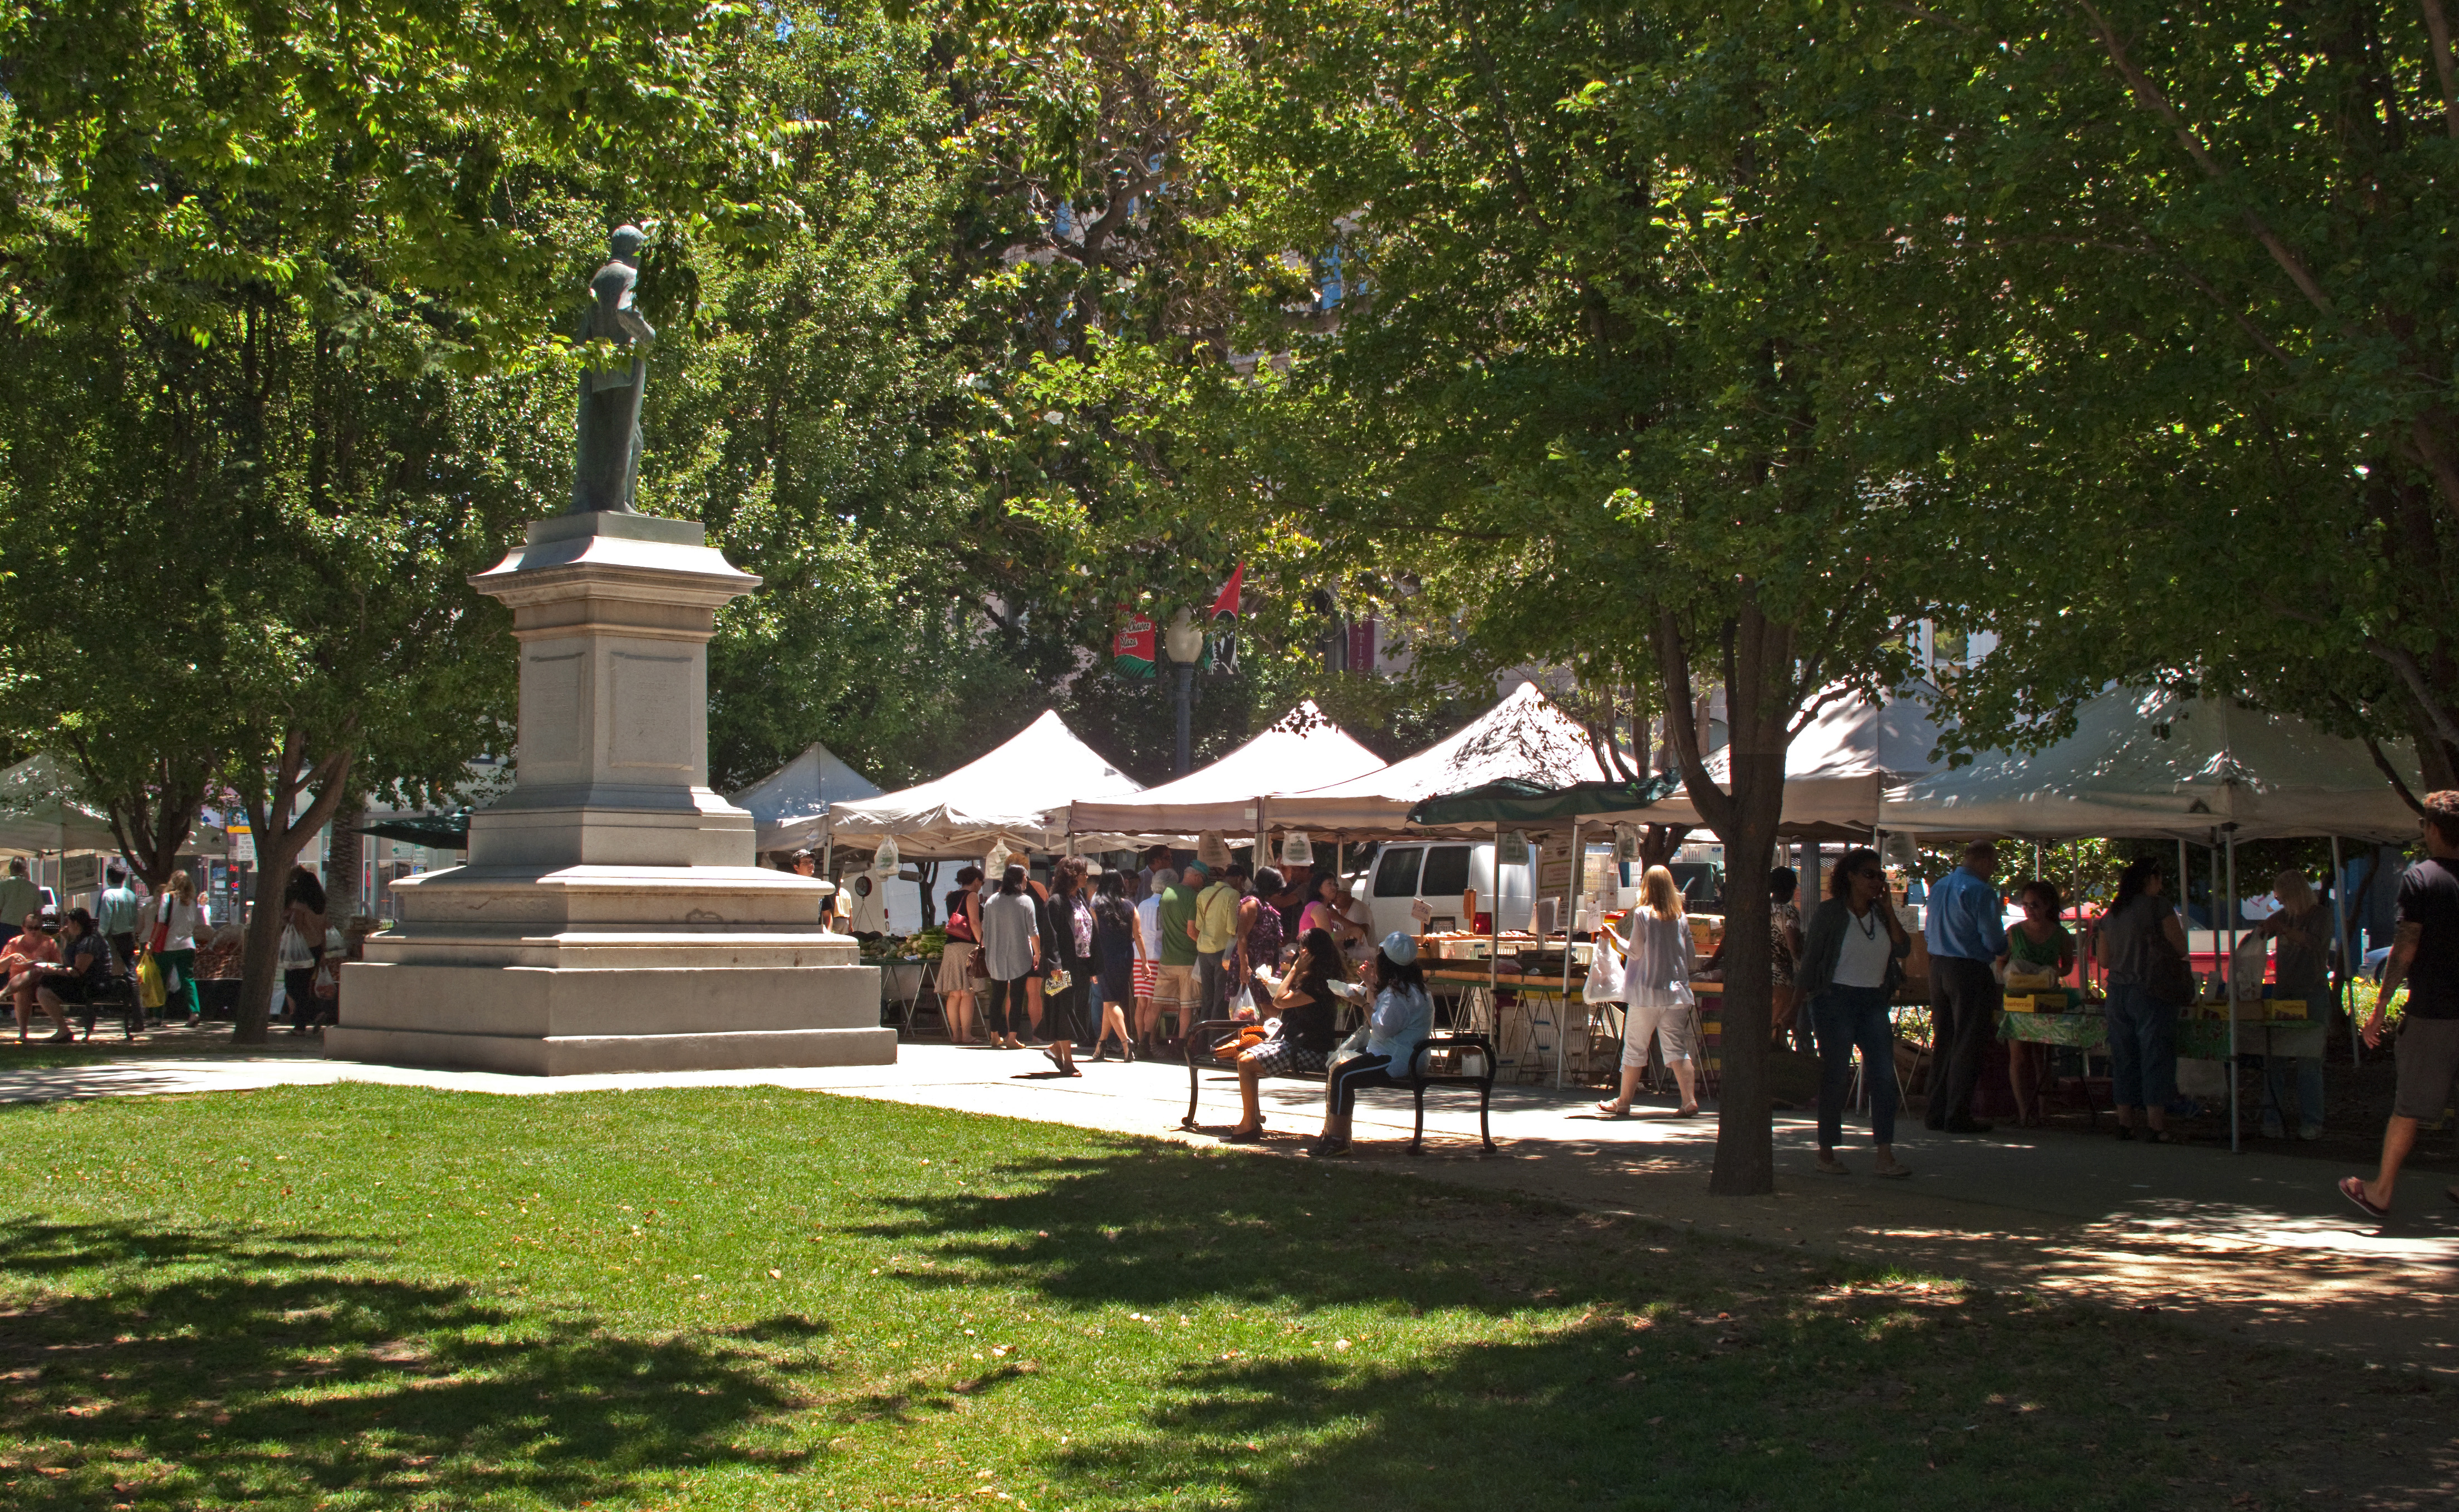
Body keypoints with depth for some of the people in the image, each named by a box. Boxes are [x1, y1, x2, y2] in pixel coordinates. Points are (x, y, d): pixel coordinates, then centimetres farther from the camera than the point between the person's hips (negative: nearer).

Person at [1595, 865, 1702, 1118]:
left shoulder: (1642, 914, -7)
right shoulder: (1681, 917, 5)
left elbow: (1635, 952, -6)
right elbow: (1691, 959, 8)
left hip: (1647, 992, -4)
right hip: (1676, 992, 4)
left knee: (1635, 1048, 5)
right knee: (1677, 1049, 3)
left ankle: (1624, 1102, 13)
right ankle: (1690, 1101, -7)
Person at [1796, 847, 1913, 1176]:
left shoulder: (1881, 913, 11)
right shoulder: (1830, 912, -4)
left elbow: (1903, 949, -1)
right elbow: (1809, 957, -2)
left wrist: (1889, 911, -5)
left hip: (1874, 1003, 5)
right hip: (1836, 999, -5)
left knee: (1884, 1076, -3)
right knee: (1835, 1077, -1)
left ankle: (1885, 1157, -3)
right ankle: (1826, 1154, 9)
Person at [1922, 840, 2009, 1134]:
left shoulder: (1939, 887, 10)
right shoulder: (1981, 892, -15)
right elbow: (1994, 941, -15)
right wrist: (2002, 948, 6)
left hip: (1937, 966, 8)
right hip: (1971, 970, -8)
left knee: (1942, 1041, 14)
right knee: (1968, 1044, -2)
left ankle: (1935, 1111, 17)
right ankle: (1957, 1115, -2)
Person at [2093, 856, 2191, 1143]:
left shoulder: (2111, 913, 10)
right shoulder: (2157, 905, -7)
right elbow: (2181, 947, -5)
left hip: (2117, 993, 6)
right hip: (2150, 991, -6)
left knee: (2124, 1058, 11)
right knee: (2156, 1056, -3)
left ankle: (2125, 1123, 12)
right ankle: (2156, 1127, -6)